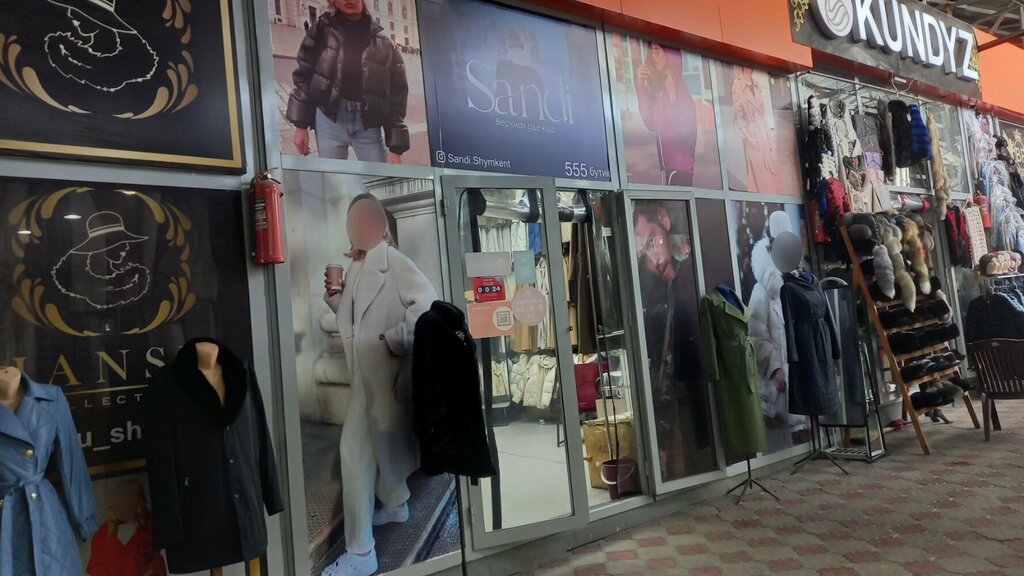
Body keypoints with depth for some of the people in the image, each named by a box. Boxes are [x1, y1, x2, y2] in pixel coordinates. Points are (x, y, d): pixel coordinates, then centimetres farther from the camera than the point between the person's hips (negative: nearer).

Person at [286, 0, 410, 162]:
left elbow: (396, 95, 4)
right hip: (329, 119, 0)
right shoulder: (322, 30, 6)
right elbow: (303, 75, 7)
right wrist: (301, 125, 1)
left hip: (368, 123, 0)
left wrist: (396, 147, -2)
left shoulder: (383, 43, 5)